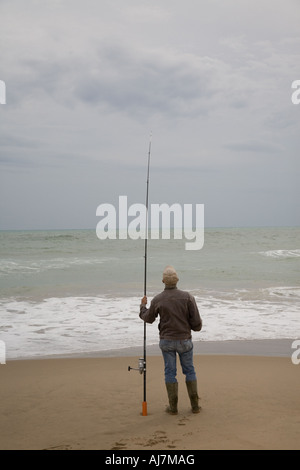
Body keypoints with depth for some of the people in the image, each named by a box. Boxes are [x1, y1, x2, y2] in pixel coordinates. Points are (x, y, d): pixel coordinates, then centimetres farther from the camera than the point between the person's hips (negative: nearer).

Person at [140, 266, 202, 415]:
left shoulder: (157, 300, -8)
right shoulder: (187, 297, -11)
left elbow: (148, 318, 10)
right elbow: (196, 321, -11)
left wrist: (143, 305, 29)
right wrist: (197, 326, 13)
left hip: (166, 341, 0)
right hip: (184, 340, 0)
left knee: (170, 372, 9)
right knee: (189, 371, 12)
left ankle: (173, 407, 12)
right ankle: (195, 405, 15)